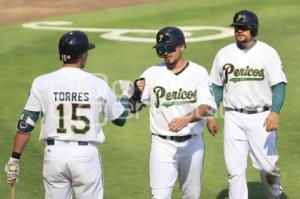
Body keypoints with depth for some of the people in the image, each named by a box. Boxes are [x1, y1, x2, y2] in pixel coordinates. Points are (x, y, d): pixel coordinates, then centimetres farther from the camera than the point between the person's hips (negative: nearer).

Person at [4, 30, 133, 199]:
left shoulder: (42, 83, -4)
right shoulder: (98, 84, -5)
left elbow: (26, 124, -3)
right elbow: (120, 119, 8)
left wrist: (15, 159, 5)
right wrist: (126, 94, 27)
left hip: (54, 153, 1)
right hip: (87, 154, -1)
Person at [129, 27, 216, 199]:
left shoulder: (199, 73, -2)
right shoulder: (152, 74, 1)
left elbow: (207, 107, -15)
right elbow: (133, 108, 4)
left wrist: (187, 118, -34)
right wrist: (136, 92, -17)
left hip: (192, 143, 1)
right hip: (162, 144, 0)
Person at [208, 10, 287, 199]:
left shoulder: (268, 53, -3)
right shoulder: (224, 54, 7)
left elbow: (279, 84, -9)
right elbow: (217, 87, 14)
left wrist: (275, 111, -24)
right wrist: (211, 115, 8)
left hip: (261, 117, -2)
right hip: (233, 118, 2)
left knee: (267, 165, 1)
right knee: (234, 168, 0)